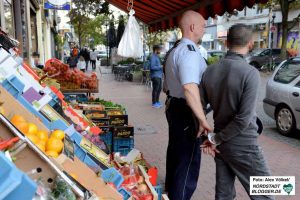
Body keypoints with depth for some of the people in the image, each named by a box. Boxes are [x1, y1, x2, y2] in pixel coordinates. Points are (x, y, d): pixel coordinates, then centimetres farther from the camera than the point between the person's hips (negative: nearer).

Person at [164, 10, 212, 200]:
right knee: (187, 159, 1)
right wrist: (203, 119, -32)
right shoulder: (190, 51, -20)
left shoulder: (175, 50, 14)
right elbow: (189, 87, -33)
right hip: (186, 111, -11)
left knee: (176, 153, 23)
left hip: (174, 106, 11)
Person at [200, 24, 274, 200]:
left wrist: (206, 137, 5)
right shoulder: (250, 73, -19)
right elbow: (243, 119, -22)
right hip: (243, 146, -6)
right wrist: (216, 139, -11)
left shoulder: (210, 71, -1)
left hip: (221, 143, 6)